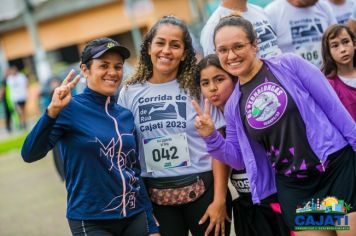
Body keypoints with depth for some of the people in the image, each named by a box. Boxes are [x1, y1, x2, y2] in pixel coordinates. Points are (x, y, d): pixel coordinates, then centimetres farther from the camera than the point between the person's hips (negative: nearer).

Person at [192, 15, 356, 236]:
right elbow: (239, 159, 13)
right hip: (294, 189, 4)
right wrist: (211, 136, -3)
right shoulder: (233, 106, 7)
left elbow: (334, 107, -5)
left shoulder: (289, 65, -4)